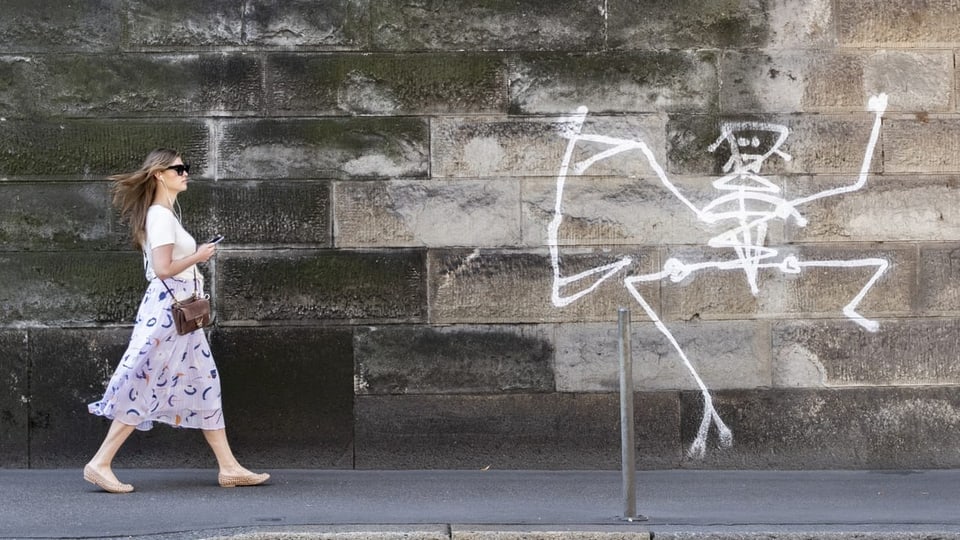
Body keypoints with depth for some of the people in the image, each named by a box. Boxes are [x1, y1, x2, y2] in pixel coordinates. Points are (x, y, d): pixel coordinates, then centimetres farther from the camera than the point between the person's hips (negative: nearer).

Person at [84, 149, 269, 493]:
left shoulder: (164, 214, 17)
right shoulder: (161, 216, -13)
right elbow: (163, 269, -22)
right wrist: (198, 257, -11)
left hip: (179, 310, 10)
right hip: (168, 307, -10)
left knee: (204, 383, 9)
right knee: (146, 386, -8)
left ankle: (229, 468, 10)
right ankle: (100, 464, -3)